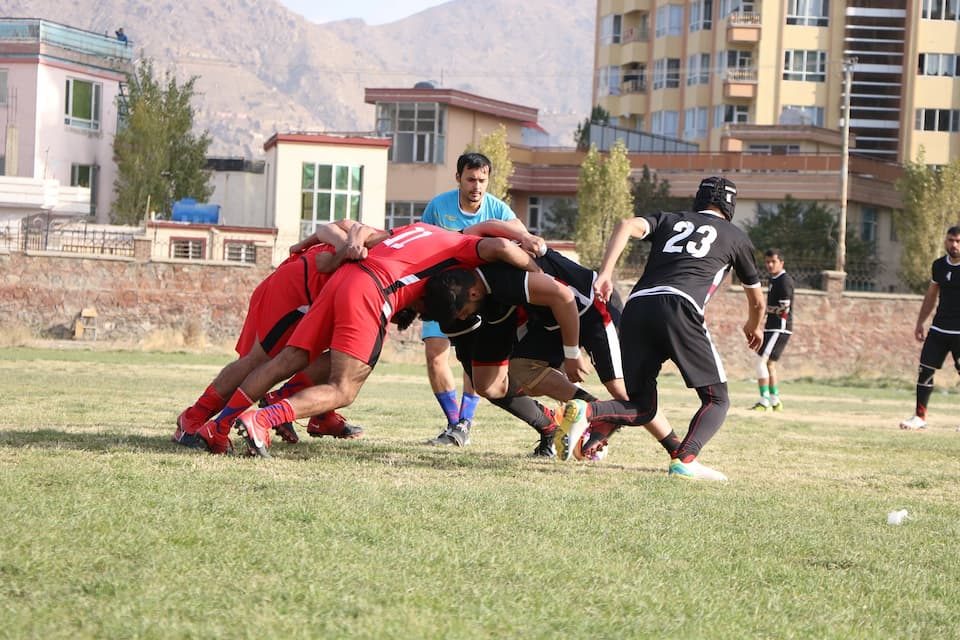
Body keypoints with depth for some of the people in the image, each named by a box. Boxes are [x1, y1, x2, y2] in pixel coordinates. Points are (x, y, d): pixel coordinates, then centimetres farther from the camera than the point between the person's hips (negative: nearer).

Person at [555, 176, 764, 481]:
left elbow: (627, 226, 6)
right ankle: (685, 459, -16)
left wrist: (605, 274, -1)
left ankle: (585, 411, -16)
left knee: (642, 408, 12)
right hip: (678, 307, -4)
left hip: (636, 307, 4)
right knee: (716, 399, 8)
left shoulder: (669, 220, 29)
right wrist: (753, 327, 57)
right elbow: (756, 299, 37)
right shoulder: (734, 236, 24)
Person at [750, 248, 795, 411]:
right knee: (769, 364, 17)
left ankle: (764, 402, -19)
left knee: (761, 360, -17)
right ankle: (775, 402, 26)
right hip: (772, 327, 10)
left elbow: (784, 308, -19)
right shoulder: (773, 279, 16)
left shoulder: (784, 280, -13)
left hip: (780, 327, -10)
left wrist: (766, 309, -8)